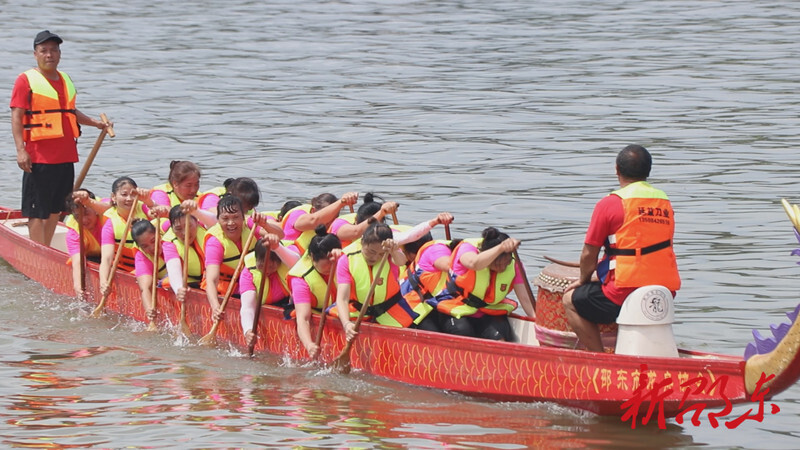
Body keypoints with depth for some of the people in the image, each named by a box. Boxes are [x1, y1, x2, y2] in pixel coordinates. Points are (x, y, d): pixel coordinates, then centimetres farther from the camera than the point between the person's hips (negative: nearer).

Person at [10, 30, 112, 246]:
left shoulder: (66, 80, 17)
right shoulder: (26, 80, -5)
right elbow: (17, 117, -10)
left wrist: (95, 123, 22)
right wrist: (21, 150, -19)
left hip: (65, 156, 7)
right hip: (39, 157, -7)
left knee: (55, 208, 12)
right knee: (37, 210, -6)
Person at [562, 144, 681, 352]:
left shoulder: (610, 204, -7)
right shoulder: (665, 202, 10)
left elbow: (589, 254, -3)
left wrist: (583, 281, 17)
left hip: (624, 296, -6)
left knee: (571, 300, 15)